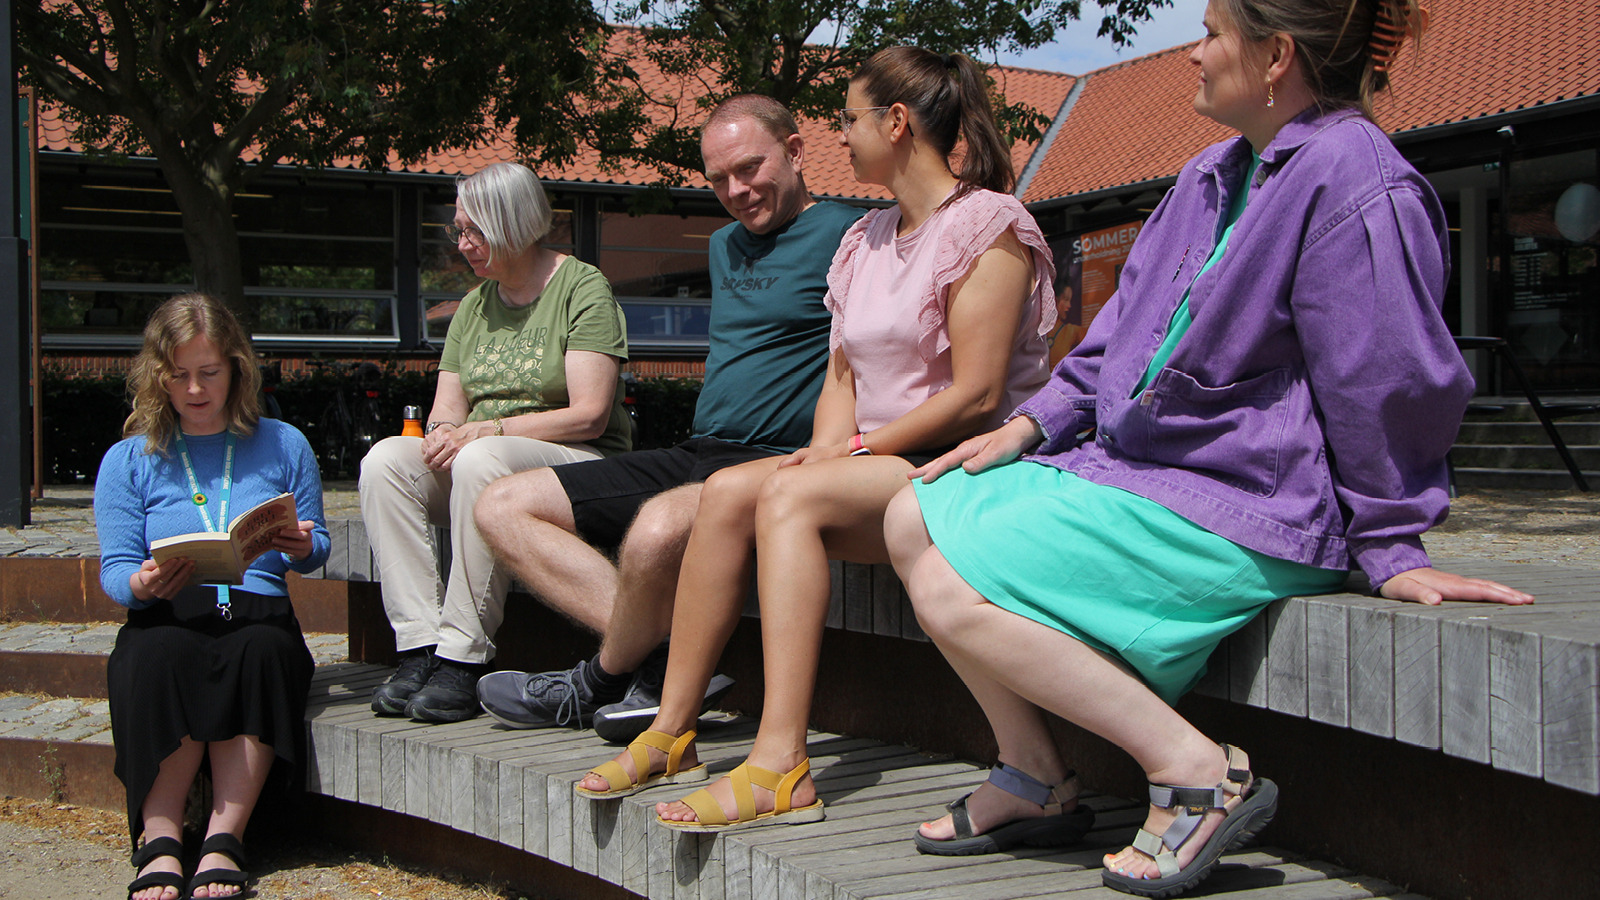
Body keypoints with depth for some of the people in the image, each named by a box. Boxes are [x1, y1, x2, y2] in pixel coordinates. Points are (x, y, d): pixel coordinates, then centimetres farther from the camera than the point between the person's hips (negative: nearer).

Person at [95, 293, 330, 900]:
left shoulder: (283, 445, 16)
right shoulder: (129, 460, 14)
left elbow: (316, 550, 17)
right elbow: (114, 568, 6)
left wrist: (303, 547, -9)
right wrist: (144, 584, -19)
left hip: (257, 613, 0)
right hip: (166, 618, 0)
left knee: (266, 648, -36)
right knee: (157, 656, -37)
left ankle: (223, 841, -32)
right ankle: (159, 842, -29)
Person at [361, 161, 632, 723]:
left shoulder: (583, 287, -4)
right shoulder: (474, 306, 18)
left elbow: (589, 415, -12)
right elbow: (447, 406, 14)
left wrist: (485, 430, -17)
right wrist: (442, 431, -11)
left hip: (578, 466, -6)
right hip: (478, 467, 7)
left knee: (481, 461, -36)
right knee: (384, 461, -19)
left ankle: (463, 660, -31)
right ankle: (420, 650, -25)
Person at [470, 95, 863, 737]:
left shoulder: (845, 235, -4)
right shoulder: (725, 244, 23)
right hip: (695, 456, 9)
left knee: (660, 529, -40)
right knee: (502, 507, 1)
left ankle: (605, 681, -9)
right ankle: (665, 664, -16)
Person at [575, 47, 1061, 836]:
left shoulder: (987, 225, -7)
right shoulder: (865, 240, 20)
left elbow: (976, 396, -15)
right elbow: (842, 377, 17)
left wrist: (856, 452, -13)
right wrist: (829, 448, -4)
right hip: (878, 460, 8)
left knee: (791, 494, -30)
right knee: (728, 490, -15)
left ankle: (780, 768, -36)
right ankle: (672, 729, -13)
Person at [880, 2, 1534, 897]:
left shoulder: (1356, 185, -16)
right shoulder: (1213, 175, 12)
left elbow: (1387, 390, -14)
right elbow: (1127, 325, 20)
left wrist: (1392, 551, -11)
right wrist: (1030, 426, 13)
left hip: (1243, 509, -10)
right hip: (1133, 464, 10)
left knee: (952, 589, -20)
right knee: (915, 518, 5)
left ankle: (1196, 772, -13)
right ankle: (1031, 770, 10)